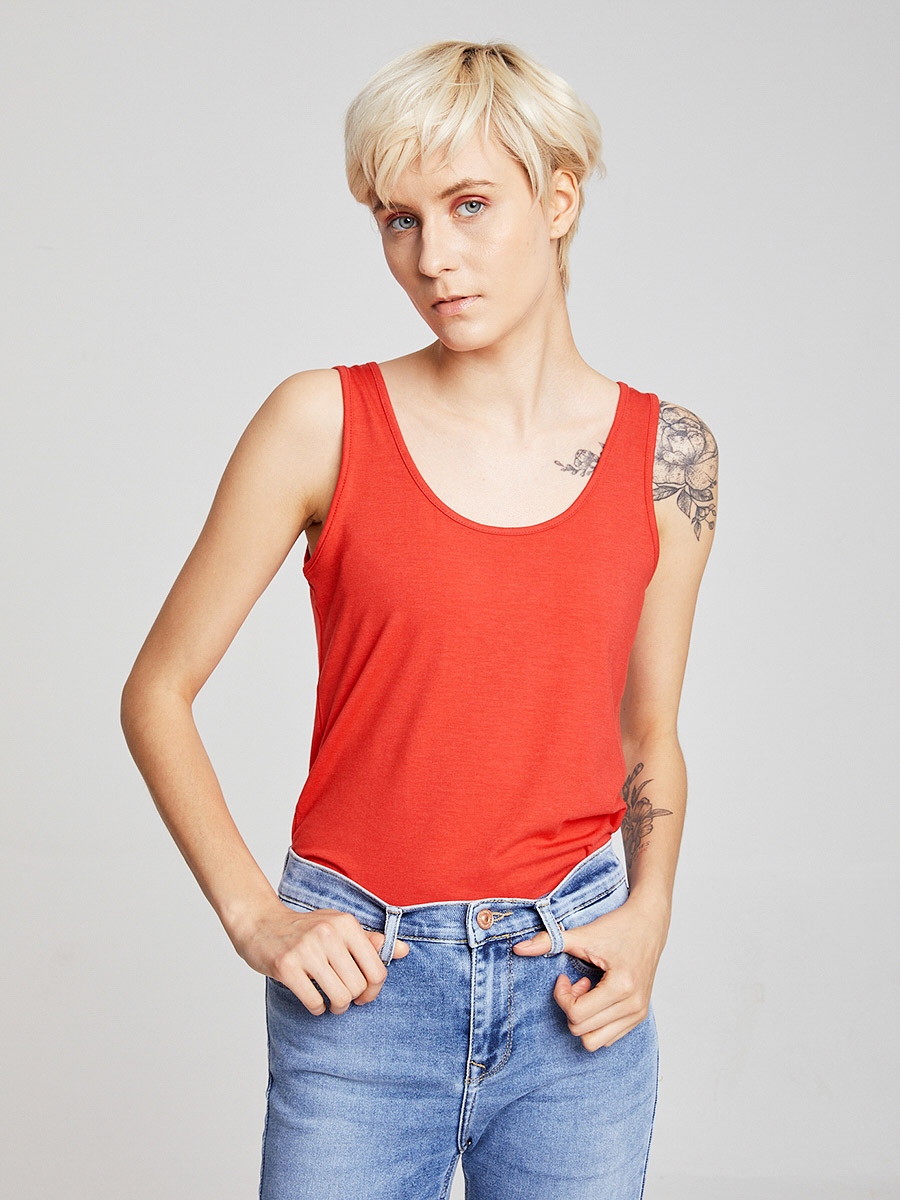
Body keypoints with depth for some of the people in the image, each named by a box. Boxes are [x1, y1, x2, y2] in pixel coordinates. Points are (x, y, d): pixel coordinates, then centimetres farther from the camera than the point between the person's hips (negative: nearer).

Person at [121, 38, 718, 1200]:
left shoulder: (665, 451, 0)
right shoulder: (325, 422, -6)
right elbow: (155, 694, 0)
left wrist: (647, 920, -3)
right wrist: (253, 917, -6)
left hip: (574, 988, 2)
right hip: (362, 981, -1)